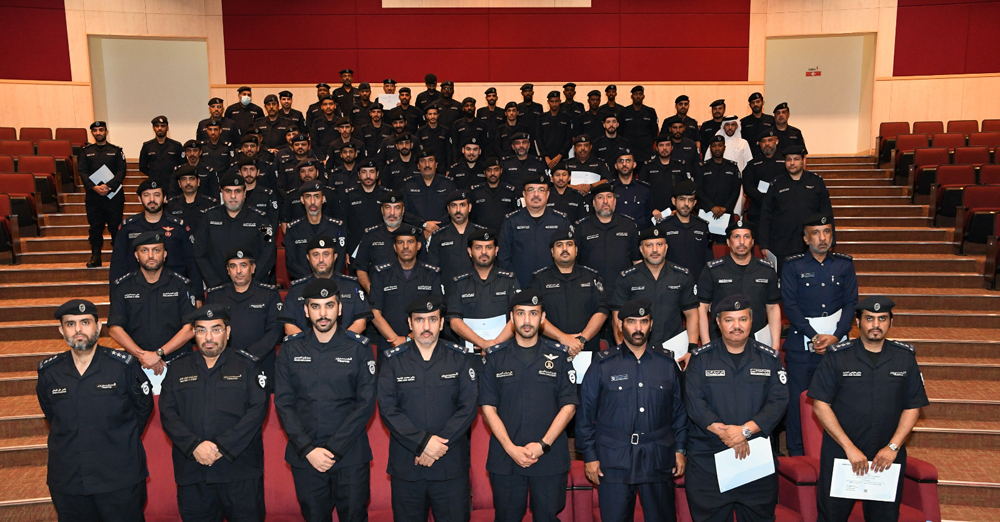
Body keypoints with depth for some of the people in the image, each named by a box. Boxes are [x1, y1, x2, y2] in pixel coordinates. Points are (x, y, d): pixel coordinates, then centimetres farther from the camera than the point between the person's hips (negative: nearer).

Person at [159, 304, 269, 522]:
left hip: (240, 471, -2)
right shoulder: (178, 368, 11)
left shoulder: (247, 365, 2)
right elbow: (167, 413, 3)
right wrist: (194, 445, -13)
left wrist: (222, 446, -15)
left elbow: (258, 409, -7)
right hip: (191, 471, 2)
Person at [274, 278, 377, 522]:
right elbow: (283, 403, 0)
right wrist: (308, 450, -10)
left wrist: (334, 449, -12)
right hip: (304, 458, 1)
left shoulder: (359, 348, -2)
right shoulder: (290, 349, 3)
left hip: (350, 456, -1)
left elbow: (366, 404, -5)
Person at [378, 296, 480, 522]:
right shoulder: (394, 361, 3)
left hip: (451, 466, 0)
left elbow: (469, 406, -4)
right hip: (405, 467, 0)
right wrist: (422, 442, -16)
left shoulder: (460, 359, 3)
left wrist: (440, 444, -14)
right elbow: (387, 409, -6)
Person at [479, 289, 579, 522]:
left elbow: (569, 406, 0)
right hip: (504, 458, 0)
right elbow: (488, 407, 0)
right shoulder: (496, 357, 4)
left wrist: (543, 445, -10)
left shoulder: (558, 356, 3)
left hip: (550, 458, 0)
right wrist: (511, 448, -10)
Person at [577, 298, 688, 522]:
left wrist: (680, 449, 7)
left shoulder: (667, 363, 6)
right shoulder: (603, 364, 0)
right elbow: (585, 413, 1)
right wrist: (589, 456, -1)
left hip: (659, 461, 2)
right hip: (613, 462, -2)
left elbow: (679, 410, 12)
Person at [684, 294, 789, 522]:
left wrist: (746, 430, -16)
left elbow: (779, 401, -4)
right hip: (707, 458, -1)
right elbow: (694, 401, -7)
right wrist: (722, 432, -18)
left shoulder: (769, 358, 6)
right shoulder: (701, 358, 3)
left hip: (758, 458, 1)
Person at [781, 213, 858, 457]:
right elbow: (790, 305, -3)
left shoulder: (844, 263, 10)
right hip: (802, 343, -2)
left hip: (837, 343, 2)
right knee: (798, 398, -3)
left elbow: (851, 303, 5)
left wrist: (836, 336, -9)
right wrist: (814, 337, -11)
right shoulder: (793, 265, 3)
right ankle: (796, 455, 9)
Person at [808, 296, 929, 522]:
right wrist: (849, 447, -13)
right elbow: (820, 405, -7)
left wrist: (893, 447, -7)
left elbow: (913, 407, 4)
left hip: (887, 458, 2)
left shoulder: (905, 357, 4)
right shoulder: (838, 357, -4)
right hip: (839, 456, -1)